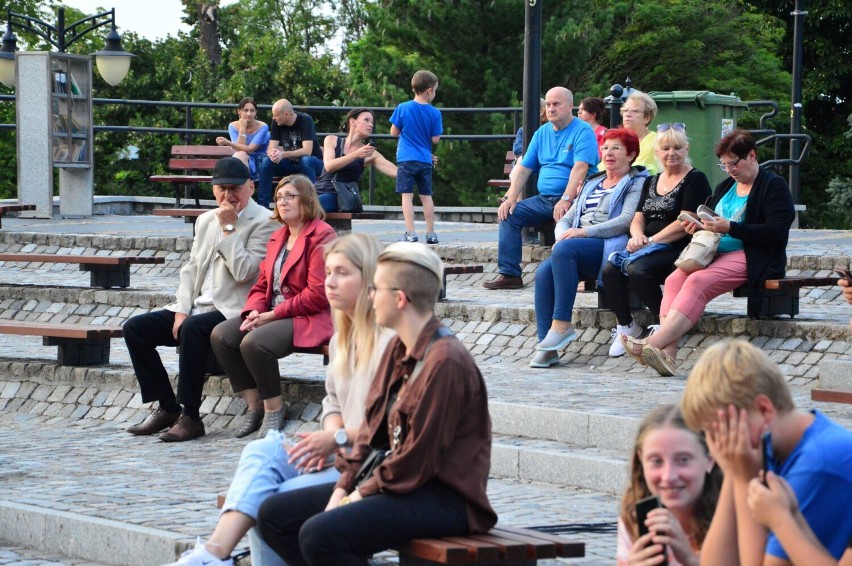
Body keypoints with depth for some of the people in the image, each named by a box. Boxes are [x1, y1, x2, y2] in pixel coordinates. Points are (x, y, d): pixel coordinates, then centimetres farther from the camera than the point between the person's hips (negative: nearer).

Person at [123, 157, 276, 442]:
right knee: (134, 328, -6)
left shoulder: (263, 222, -7)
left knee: (193, 329, -37)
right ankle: (167, 408, 0)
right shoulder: (206, 220, 17)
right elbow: (190, 269, 16)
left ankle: (191, 417, -28)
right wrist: (181, 311, 2)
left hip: (232, 311, -8)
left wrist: (228, 228, -14)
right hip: (197, 306, 8)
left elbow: (244, 273, -18)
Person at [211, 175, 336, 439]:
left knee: (254, 342, -31)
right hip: (272, 315, 9)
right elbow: (262, 285, 18)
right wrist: (254, 311, -6)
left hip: (310, 318, -9)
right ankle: (254, 404, -4)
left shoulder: (321, 236, -10)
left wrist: (272, 315, -16)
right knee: (220, 335, -11)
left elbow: (317, 295, -17)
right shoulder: (278, 237, 19)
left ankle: (274, 407, -10)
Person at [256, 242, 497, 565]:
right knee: (274, 515, 6)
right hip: (389, 483, 10)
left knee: (320, 535, -29)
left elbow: (418, 460, -20)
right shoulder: (397, 350, 12)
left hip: (442, 499, -10)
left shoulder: (445, 362, -19)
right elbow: (371, 429, 13)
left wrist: (362, 494, -11)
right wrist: (343, 488, 1)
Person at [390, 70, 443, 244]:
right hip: (425, 160, 2)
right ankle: (430, 233, 14)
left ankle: (410, 233, -8)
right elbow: (435, 139, -3)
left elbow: (394, 132, -1)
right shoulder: (434, 113, -5)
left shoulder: (402, 108, -5)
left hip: (407, 159, -2)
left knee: (407, 195, -1)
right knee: (426, 195, 12)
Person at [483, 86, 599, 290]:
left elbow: (580, 168, -18)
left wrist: (566, 200, -29)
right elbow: (524, 168, 16)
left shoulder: (582, 132, -5)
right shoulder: (542, 133, 17)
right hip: (543, 199, 7)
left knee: (564, 218, -37)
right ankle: (508, 273, -8)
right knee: (509, 214, -8)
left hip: (571, 199, -7)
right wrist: (510, 197, 1)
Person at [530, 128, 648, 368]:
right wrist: (562, 234, 0)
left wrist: (585, 232, -16)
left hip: (608, 248, -6)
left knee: (564, 250, -34)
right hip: (580, 248, 6)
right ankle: (546, 344, -31)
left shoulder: (636, 183, 8)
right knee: (544, 272, -25)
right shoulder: (592, 184, 30)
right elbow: (567, 218, 25)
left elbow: (627, 220, -9)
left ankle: (561, 325, -34)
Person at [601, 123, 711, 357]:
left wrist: (651, 241, -15)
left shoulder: (695, 180, -2)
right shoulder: (651, 182, 22)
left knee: (638, 268, -33)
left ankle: (661, 324, -15)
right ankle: (625, 326, -4)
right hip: (649, 248, 7)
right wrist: (637, 236, -7)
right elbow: (638, 218, 17)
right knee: (610, 270, -20)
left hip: (679, 250, -7)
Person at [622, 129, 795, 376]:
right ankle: (666, 354, -38)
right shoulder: (725, 187, 24)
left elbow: (776, 232, -12)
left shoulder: (773, 186, 0)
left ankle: (653, 343, -42)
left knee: (697, 282, -31)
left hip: (751, 258, -7)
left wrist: (730, 228, -18)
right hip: (716, 254, 8)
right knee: (674, 280, -22)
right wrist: (700, 226, 3)